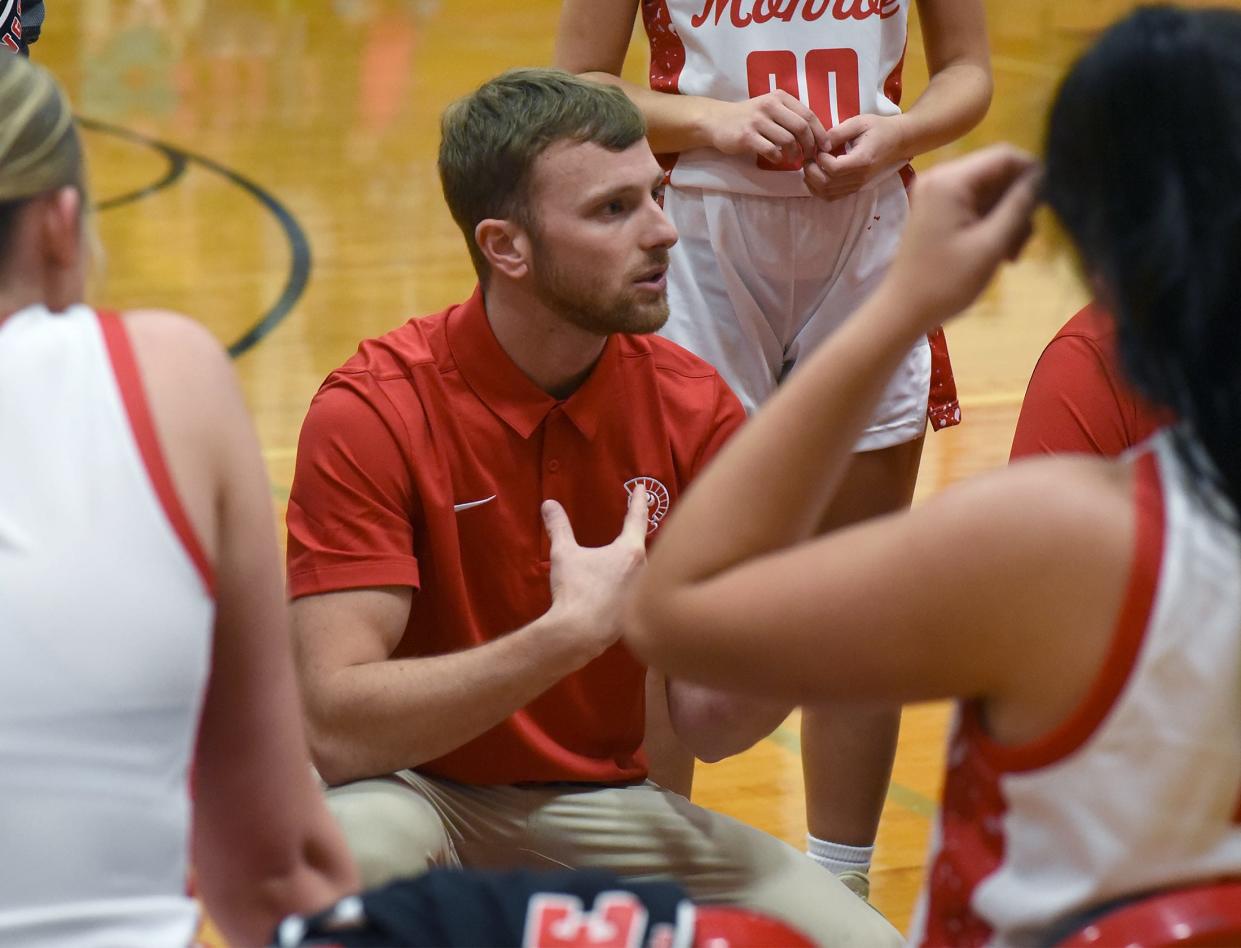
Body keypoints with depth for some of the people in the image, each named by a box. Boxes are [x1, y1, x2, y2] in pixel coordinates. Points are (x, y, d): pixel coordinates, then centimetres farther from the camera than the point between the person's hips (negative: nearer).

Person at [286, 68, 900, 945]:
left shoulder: (693, 406, -5)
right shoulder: (375, 409, -18)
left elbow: (704, 722, -4)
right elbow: (335, 726, -26)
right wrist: (569, 632, -33)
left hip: (605, 803, 4)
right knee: (351, 847, -38)